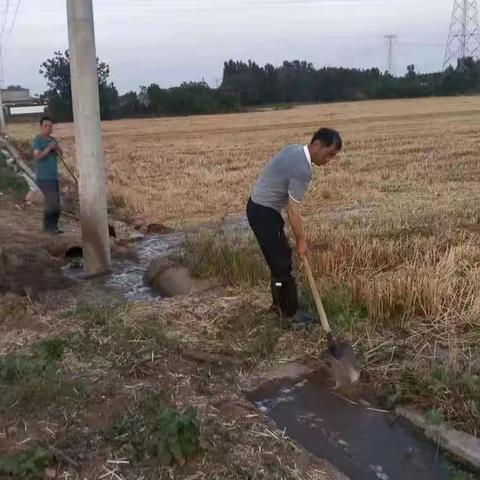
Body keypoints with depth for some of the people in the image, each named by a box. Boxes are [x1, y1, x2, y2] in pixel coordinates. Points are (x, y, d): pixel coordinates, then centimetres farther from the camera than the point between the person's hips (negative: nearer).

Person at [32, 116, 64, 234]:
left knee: (54, 202, 9)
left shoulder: (52, 139, 15)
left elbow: (61, 153, 5)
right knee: (52, 202, -13)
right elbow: (37, 156, -19)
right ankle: (49, 226, -4)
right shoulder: (38, 140, -7)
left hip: (53, 177, 8)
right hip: (44, 178, -8)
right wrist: (48, 148, -25)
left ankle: (51, 226, 16)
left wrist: (57, 147, -13)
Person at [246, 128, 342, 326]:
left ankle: (279, 303, 30)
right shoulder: (302, 169, -24)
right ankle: (290, 312, 11)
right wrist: (301, 241, -11)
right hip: (263, 212, -10)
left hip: (260, 206, 10)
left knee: (280, 258, 18)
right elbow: (293, 210, -21)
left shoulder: (295, 150, 5)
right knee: (282, 263, -1)